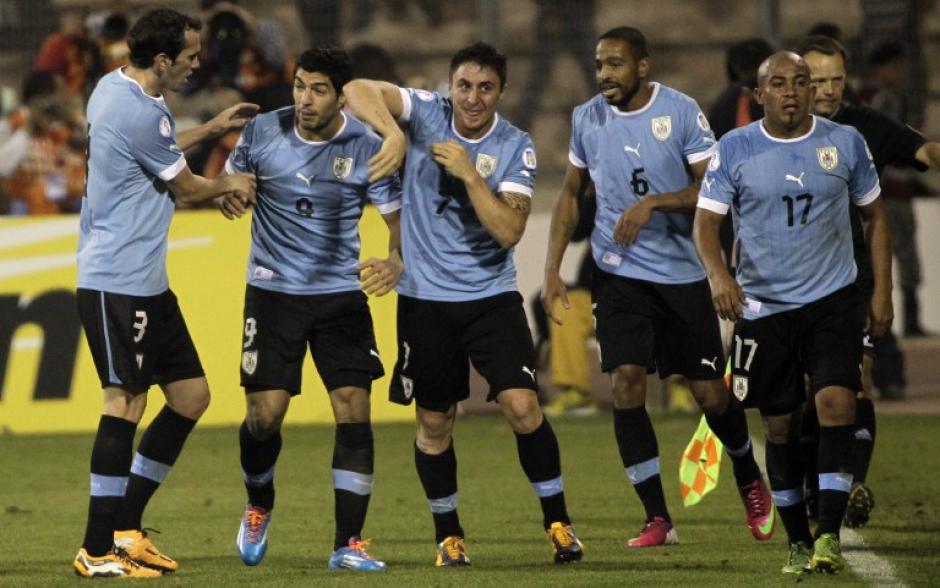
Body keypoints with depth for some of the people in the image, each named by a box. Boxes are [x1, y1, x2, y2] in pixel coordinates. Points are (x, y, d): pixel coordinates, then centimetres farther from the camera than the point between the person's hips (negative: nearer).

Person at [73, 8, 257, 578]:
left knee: (191, 394, 10)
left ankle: (125, 525, 15)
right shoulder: (139, 114, -20)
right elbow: (186, 187, -5)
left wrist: (211, 128, 30)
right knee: (125, 402, -12)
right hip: (117, 282, -11)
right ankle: (99, 550, -11)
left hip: (146, 282, 11)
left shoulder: (115, 89, 11)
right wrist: (230, 184, 15)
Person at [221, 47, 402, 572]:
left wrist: (396, 261, -27)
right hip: (273, 292, 0)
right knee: (265, 414, -5)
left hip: (341, 293, 0)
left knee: (354, 410, -9)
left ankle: (349, 543, -3)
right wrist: (229, 194, -15)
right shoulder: (264, 131, -5)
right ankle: (259, 505, 27)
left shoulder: (367, 148, -8)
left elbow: (398, 216, -5)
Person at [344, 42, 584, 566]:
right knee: (435, 423, 7)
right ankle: (448, 535, 23)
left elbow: (509, 231, -17)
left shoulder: (516, 148, -7)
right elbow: (358, 90, -21)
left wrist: (469, 173, -25)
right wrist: (392, 132, -38)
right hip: (426, 296, 1)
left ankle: (558, 522, 0)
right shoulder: (427, 114, -6)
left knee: (522, 405, -14)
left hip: (491, 294, -1)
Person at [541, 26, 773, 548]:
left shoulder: (681, 111, -9)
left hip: (683, 273, -2)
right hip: (619, 274, 2)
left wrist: (653, 203, -24)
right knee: (626, 383, -12)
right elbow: (571, 194, 13)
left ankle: (752, 484, 33)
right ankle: (658, 519, -6)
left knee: (710, 392, 3)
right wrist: (553, 270, 6)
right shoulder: (587, 118, 2)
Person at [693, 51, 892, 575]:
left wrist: (883, 291, 3)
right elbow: (706, 220, -7)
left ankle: (830, 536, -17)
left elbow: (875, 216, 9)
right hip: (763, 309, 1)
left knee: (836, 404, -18)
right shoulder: (735, 149, -3)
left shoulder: (845, 142, 0)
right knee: (779, 427, 6)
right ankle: (799, 542, 18)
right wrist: (718, 274, -26)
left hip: (833, 301, 0)